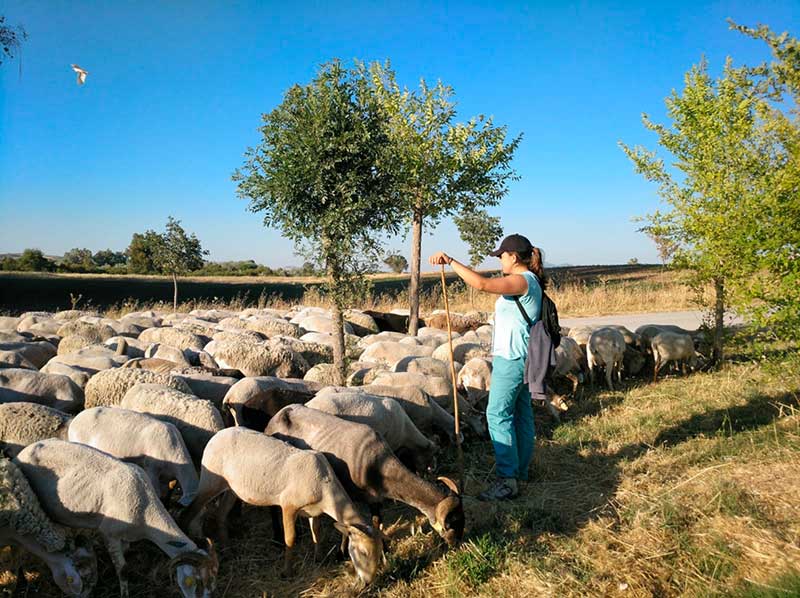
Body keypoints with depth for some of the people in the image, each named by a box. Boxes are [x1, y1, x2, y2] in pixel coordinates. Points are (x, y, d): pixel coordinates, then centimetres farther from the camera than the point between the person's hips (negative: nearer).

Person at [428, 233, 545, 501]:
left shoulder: (522, 281, -17)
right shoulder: (527, 281, 15)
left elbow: (482, 284, -30)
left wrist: (450, 261, -25)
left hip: (511, 358, -11)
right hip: (520, 358, 11)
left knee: (498, 414, -8)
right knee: (521, 413, 14)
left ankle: (507, 479, -6)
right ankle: (520, 471, 23)